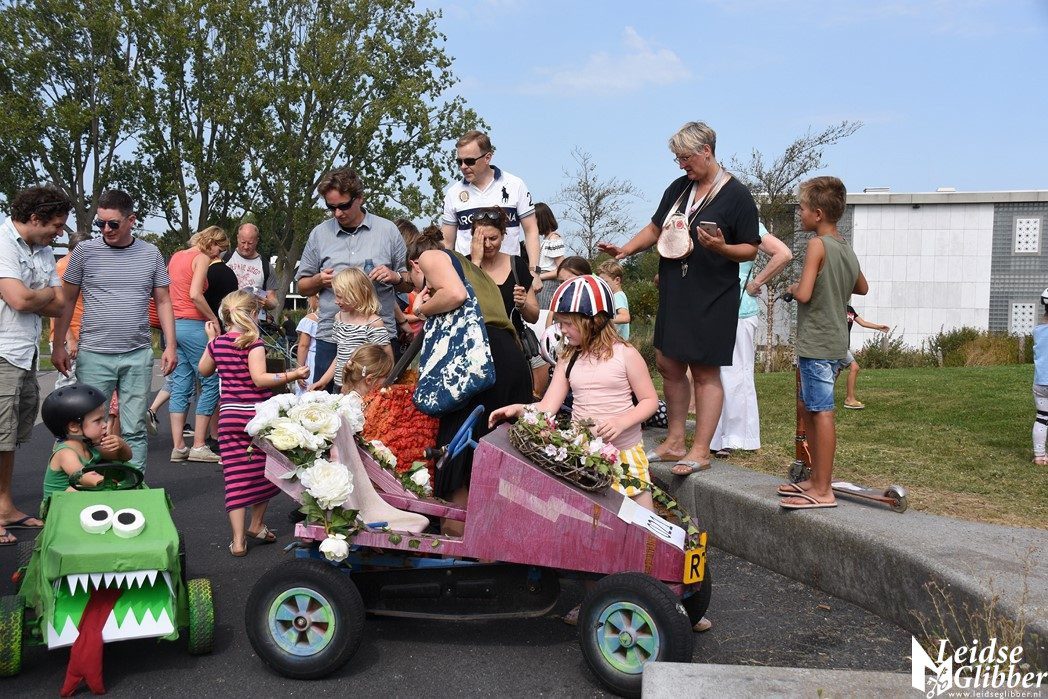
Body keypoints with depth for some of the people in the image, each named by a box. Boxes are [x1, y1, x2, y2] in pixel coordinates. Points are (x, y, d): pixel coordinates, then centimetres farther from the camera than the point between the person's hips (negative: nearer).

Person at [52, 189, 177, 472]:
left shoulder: (151, 254, 6)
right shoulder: (85, 251, 2)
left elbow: (163, 301, 11)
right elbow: (67, 300, 7)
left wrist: (170, 346, 3)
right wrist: (59, 345, 2)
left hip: (138, 356, 1)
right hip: (94, 356, -1)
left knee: (134, 431, 4)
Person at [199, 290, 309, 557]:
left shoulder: (218, 343, 6)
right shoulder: (253, 344, -12)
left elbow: (204, 370, 24)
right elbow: (260, 378, -23)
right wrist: (293, 374, -20)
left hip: (228, 415, 4)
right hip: (256, 414, -4)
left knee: (236, 477, 2)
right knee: (263, 472, 16)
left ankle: (238, 540, -1)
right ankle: (256, 525, 29)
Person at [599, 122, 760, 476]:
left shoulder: (737, 195, -7)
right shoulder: (678, 188, 12)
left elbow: (751, 248, -6)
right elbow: (656, 229, 20)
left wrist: (721, 247, -24)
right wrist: (625, 249, 5)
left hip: (712, 299, -7)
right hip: (674, 294, 7)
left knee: (705, 372, -1)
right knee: (669, 365, 10)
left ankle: (700, 451, 6)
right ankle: (674, 442, 21)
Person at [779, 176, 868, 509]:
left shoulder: (817, 245, -14)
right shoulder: (846, 248, 13)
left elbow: (804, 294, -21)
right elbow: (862, 288, 28)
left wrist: (793, 288, -2)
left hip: (818, 343, -9)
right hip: (836, 342, 9)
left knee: (821, 411, -7)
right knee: (807, 407, 18)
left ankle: (822, 491, -4)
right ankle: (816, 478, 25)